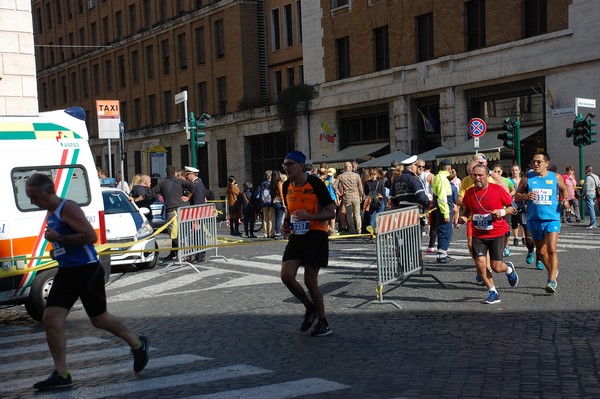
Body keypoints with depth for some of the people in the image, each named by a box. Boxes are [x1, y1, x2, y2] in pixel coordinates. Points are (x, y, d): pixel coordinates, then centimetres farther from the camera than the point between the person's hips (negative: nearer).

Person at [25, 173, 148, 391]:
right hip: (65, 272, 9)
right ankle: (61, 374, 3)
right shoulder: (49, 213, 14)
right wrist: (56, 249, 11)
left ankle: (137, 344, 28)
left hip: (87, 270, -9)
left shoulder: (68, 208, -15)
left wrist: (59, 238, -22)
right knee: (50, 319, -3)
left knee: (99, 319, 4)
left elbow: (90, 236, -25)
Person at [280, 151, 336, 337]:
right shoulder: (287, 186, 6)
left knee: (310, 281, -2)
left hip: (315, 236, -6)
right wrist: (285, 223, 2)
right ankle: (309, 307, 18)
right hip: (296, 236, 6)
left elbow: (331, 212, -11)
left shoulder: (315, 183, -13)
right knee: (286, 275, -7)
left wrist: (309, 216, -25)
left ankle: (323, 323, 17)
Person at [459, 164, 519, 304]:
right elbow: (466, 210, 17)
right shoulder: (469, 193, 1)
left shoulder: (497, 190, -8)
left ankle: (509, 269, 34)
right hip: (478, 235, 3)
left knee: (496, 267, -4)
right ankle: (493, 292, 11)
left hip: (497, 233, -3)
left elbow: (513, 207, 1)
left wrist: (502, 212, -18)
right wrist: (463, 218, -4)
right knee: (480, 264, -9)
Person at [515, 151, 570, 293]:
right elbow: (516, 196, 6)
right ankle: (552, 271, 38)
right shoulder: (527, 178, 2)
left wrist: (565, 199, 0)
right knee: (541, 251, 14)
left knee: (551, 249, -15)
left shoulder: (556, 177, 2)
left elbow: (564, 189, 20)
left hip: (552, 219, -2)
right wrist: (525, 196, -16)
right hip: (534, 219, 2)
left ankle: (552, 280, -11)